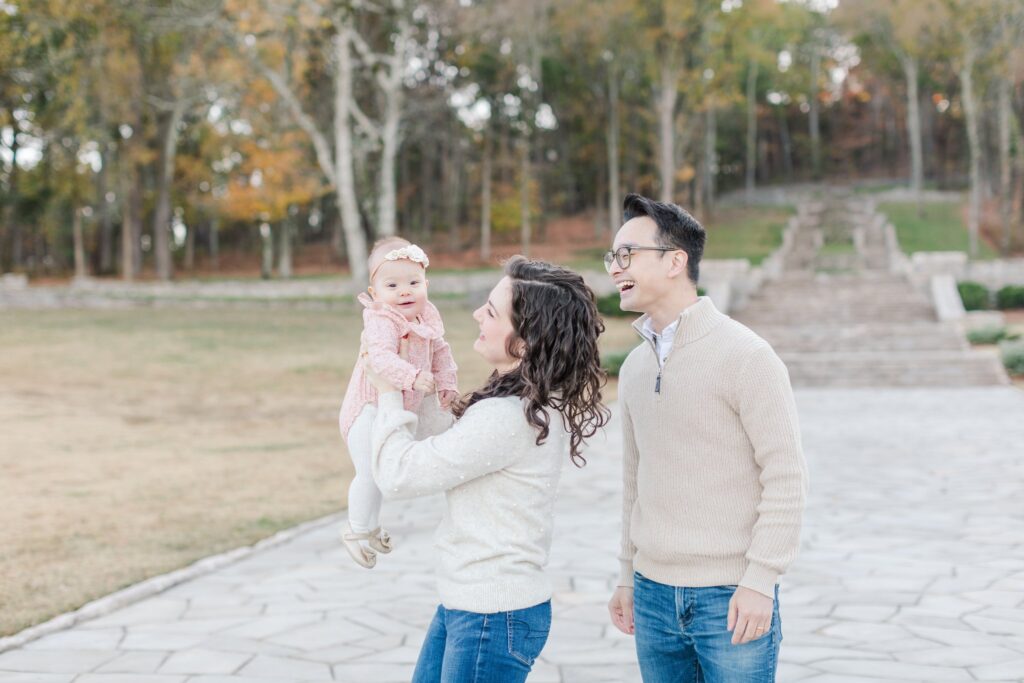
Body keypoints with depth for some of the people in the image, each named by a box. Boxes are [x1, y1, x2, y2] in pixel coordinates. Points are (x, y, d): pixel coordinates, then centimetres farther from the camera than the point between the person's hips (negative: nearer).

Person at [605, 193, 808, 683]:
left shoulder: (745, 356, -11)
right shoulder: (635, 366, 9)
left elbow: (786, 477, -12)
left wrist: (760, 580, -16)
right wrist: (627, 576, 17)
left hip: (732, 599, -6)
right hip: (654, 595, 6)